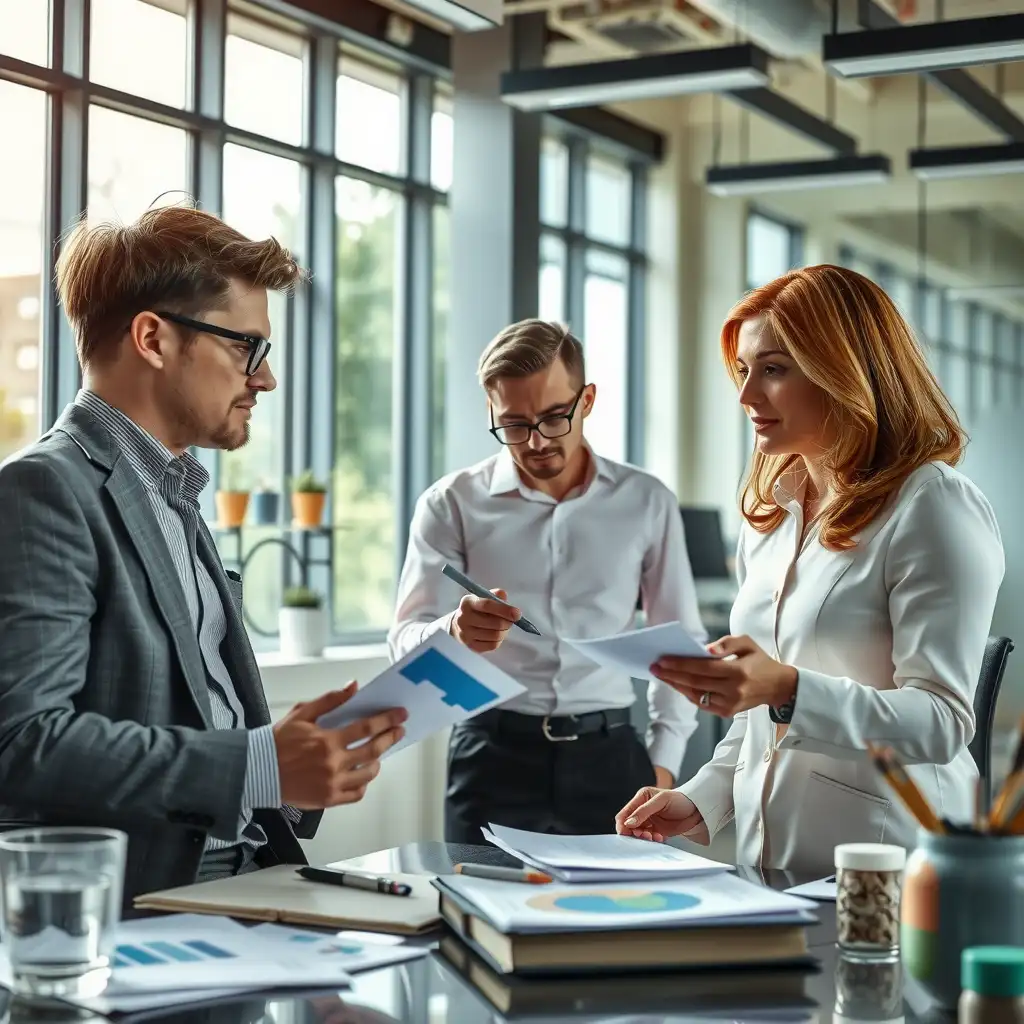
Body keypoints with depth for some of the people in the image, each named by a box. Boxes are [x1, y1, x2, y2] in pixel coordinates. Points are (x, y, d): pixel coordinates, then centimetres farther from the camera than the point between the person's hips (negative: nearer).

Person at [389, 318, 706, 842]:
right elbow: (407, 640, -6)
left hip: (609, 756, 1)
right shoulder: (452, 503, 1)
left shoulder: (646, 502, 6)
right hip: (493, 754, -1)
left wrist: (662, 760, 4)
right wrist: (454, 633, -28)